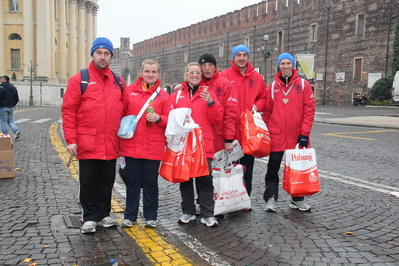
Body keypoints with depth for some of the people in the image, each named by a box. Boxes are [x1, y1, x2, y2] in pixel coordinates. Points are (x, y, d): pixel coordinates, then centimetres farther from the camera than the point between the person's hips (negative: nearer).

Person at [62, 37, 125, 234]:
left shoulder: (118, 82, 10)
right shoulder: (79, 80, -1)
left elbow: (123, 110, 16)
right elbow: (68, 111, -5)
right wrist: (71, 140, -11)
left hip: (111, 145, 4)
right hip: (87, 144, -3)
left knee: (107, 182, 12)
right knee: (88, 182, 6)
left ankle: (104, 214, 27)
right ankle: (90, 218, 20)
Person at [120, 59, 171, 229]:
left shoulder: (163, 96, 5)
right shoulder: (129, 90, 6)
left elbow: (169, 120, 5)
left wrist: (158, 118, -14)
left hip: (154, 147, 0)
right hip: (132, 145, 0)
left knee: (151, 182, 7)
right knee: (132, 181, 8)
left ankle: (151, 216, 21)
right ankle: (130, 216, 22)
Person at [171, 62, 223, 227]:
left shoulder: (208, 93, 6)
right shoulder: (177, 94, 9)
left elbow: (217, 119, 0)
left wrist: (211, 103, -15)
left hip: (204, 144, -2)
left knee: (205, 179, -1)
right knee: (184, 178, 9)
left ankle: (207, 215, 10)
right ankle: (188, 212, 23)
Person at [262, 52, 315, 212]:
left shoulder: (303, 85, 1)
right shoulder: (273, 87, 5)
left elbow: (309, 110, -4)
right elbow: (267, 111, 6)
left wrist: (304, 133, -10)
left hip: (297, 136, 0)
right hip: (276, 136, 0)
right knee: (273, 168, 3)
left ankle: (297, 200, 26)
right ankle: (270, 199, 11)